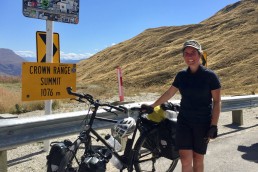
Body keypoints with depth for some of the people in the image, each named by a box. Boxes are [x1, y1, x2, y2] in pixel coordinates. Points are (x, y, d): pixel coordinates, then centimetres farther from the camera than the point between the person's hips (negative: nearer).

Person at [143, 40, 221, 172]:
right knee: (185, 159, -4)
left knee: (198, 159, 8)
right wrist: (152, 106, 18)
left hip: (203, 123, -2)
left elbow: (216, 102, -6)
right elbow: (169, 93, 13)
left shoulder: (210, 76, -8)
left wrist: (213, 126, -11)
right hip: (184, 121, 2)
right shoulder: (181, 75, 3)